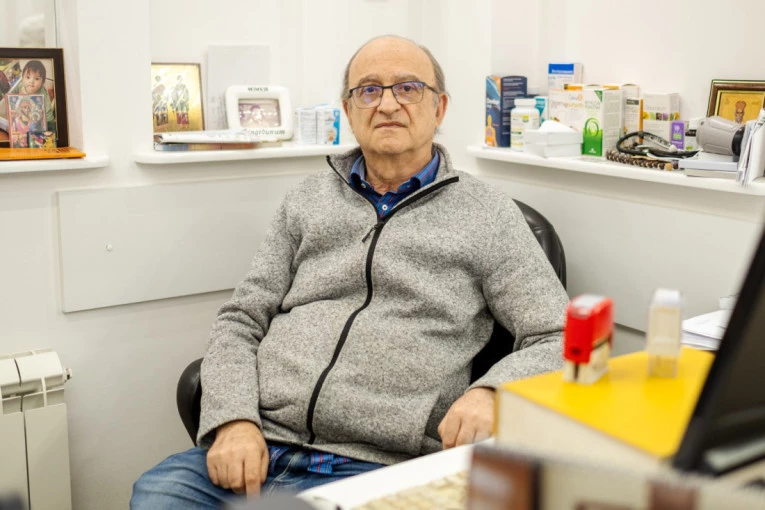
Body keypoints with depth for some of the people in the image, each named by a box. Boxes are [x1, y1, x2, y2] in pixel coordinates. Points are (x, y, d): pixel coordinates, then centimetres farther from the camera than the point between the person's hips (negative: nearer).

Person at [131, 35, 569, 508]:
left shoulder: (486, 214, 6)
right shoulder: (310, 199, 16)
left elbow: (560, 340, 3)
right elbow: (241, 320, 13)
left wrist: (490, 394, -17)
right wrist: (233, 421, -4)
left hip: (376, 466, -2)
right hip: (260, 448, 3)